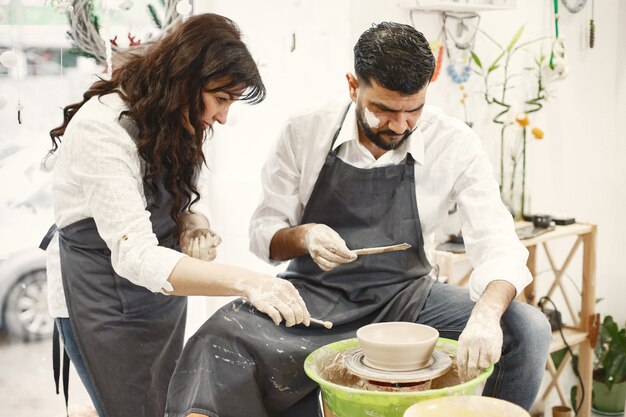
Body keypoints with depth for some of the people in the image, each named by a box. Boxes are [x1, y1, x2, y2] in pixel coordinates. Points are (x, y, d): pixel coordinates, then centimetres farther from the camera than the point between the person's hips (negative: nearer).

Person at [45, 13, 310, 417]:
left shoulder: (178, 122, -3)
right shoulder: (102, 129, -27)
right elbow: (134, 255, -35)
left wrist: (196, 229, -17)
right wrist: (246, 281, -46)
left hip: (163, 288, 7)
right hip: (101, 295, -7)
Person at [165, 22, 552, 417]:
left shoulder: (455, 143, -10)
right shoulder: (305, 132, -8)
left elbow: (498, 245, -16)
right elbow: (263, 234, -1)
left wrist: (486, 314, -37)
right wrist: (302, 237, -25)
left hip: (404, 296, 2)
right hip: (314, 295, -1)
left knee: (528, 329, -19)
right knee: (215, 345, -32)